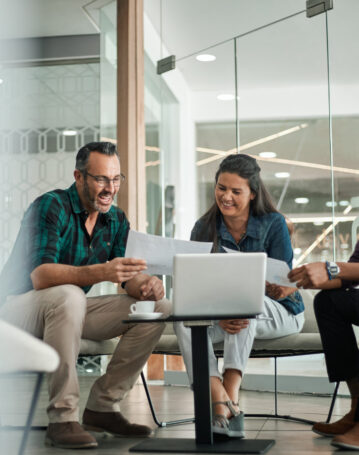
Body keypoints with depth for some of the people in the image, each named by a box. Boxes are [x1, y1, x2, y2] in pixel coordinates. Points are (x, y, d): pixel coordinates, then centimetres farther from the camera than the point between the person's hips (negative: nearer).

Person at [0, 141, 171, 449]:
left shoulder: (116, 220, 3)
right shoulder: (50, 207, -19)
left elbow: (131, 276, -2)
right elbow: (40, 275, -32)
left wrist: (145, 285, -27)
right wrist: (101, 272, -46)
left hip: (71, 308, 7)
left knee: (158, 308, -8)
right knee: (68, 295, -40)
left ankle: (103, 407, -6)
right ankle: (63, 418, -34)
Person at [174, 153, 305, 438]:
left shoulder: (274, 224, -8)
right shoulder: (204, 228, -1)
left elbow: (282, 286, -12)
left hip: (278, 314, -3)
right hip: (220, 317, 3)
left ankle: (230, 393, -42)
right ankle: (221, 405, -41)